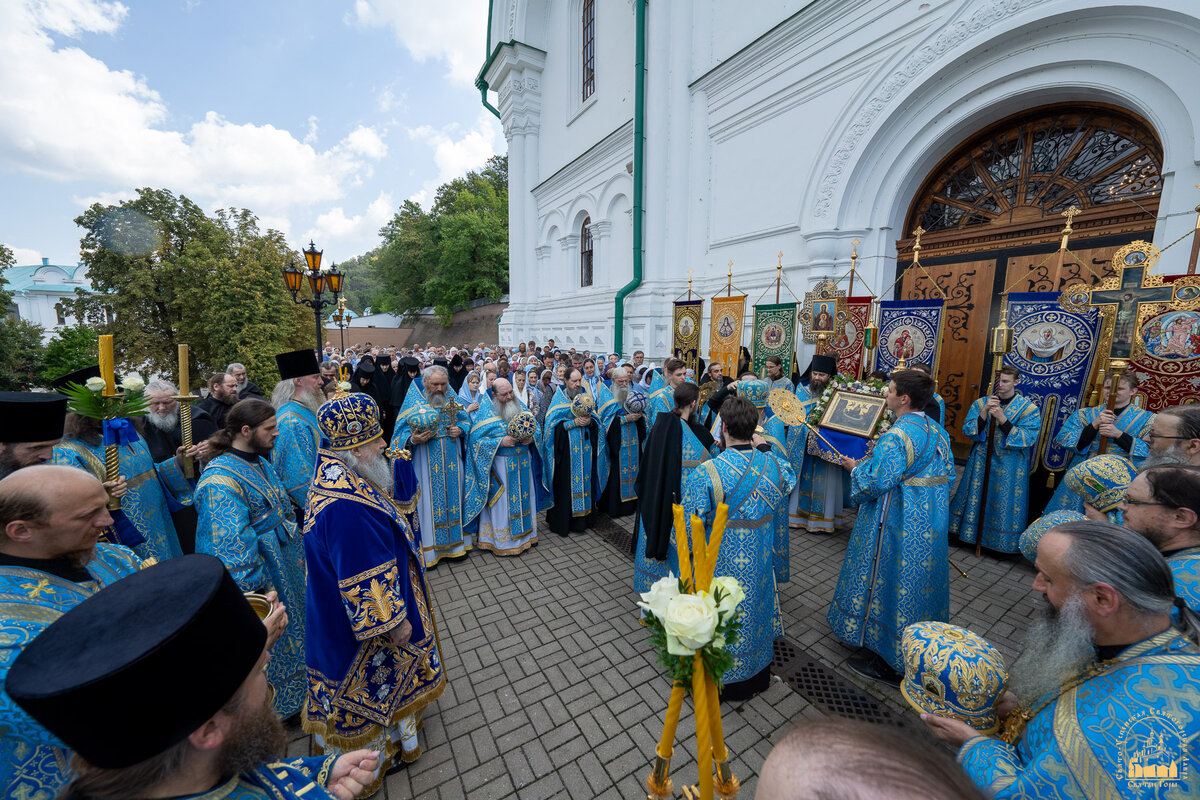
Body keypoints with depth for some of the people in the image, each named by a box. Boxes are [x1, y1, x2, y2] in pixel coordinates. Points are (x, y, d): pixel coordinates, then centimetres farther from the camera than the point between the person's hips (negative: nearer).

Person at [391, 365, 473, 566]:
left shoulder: (452, 400, 3)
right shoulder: (414, 402, -6)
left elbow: (465, 419, 12)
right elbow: (401, 432, -5)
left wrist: (460, 430, -9)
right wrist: (413, 439, -25)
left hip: (452, 461, 4)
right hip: (426, 464, -3)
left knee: (452, 497, 13)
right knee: (428, 500, 4)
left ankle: (455, 543, 29)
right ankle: (428, 550, 19)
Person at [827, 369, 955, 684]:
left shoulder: (896, 436, -25)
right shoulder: (938, 431, 4)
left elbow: (875, 483, -28)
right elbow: (948, 473, 13)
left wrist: (855, 467, -8)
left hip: (897, 526, -9)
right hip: (929, 526, 9)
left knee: (888, 582, 5)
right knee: (920, 582, 23)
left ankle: (885, 662, 20)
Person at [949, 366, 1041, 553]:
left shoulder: (1029, 408, -3)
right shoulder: (980, 403, 3)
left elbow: (1028, 438, -13)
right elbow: (968, 430, -5)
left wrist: (1002, 417, -22)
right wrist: (985, 413, -19)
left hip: (1009, 467, -2)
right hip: (980, 462, 2)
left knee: (1002, 503, 4)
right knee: (976, 498, 11)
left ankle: (1002, 542, 21)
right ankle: (971, 532, 26)